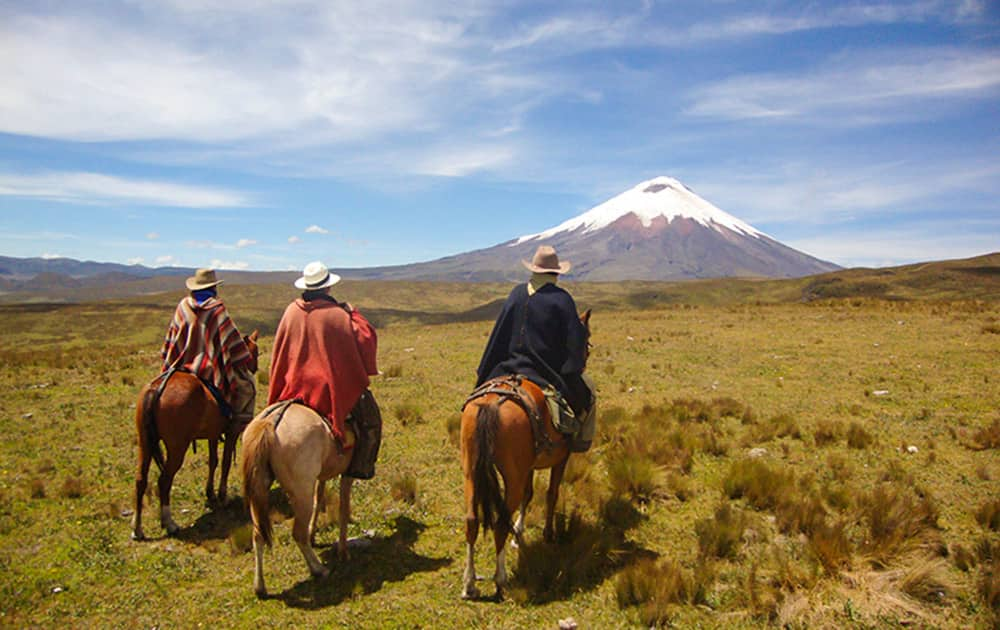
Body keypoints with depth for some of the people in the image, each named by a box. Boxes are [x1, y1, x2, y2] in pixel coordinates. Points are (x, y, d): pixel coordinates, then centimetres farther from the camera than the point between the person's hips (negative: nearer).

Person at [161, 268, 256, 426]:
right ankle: (241, 418, -1)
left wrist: (168, 363, 23)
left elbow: (171, 337, 12)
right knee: (245, 381, 9)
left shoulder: (183, 306, 4)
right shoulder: (217, 309, -9)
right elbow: (231, 339, -9)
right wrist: (247, 361, -2)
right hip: (210, 370, -5)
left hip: (182, 366, 5)